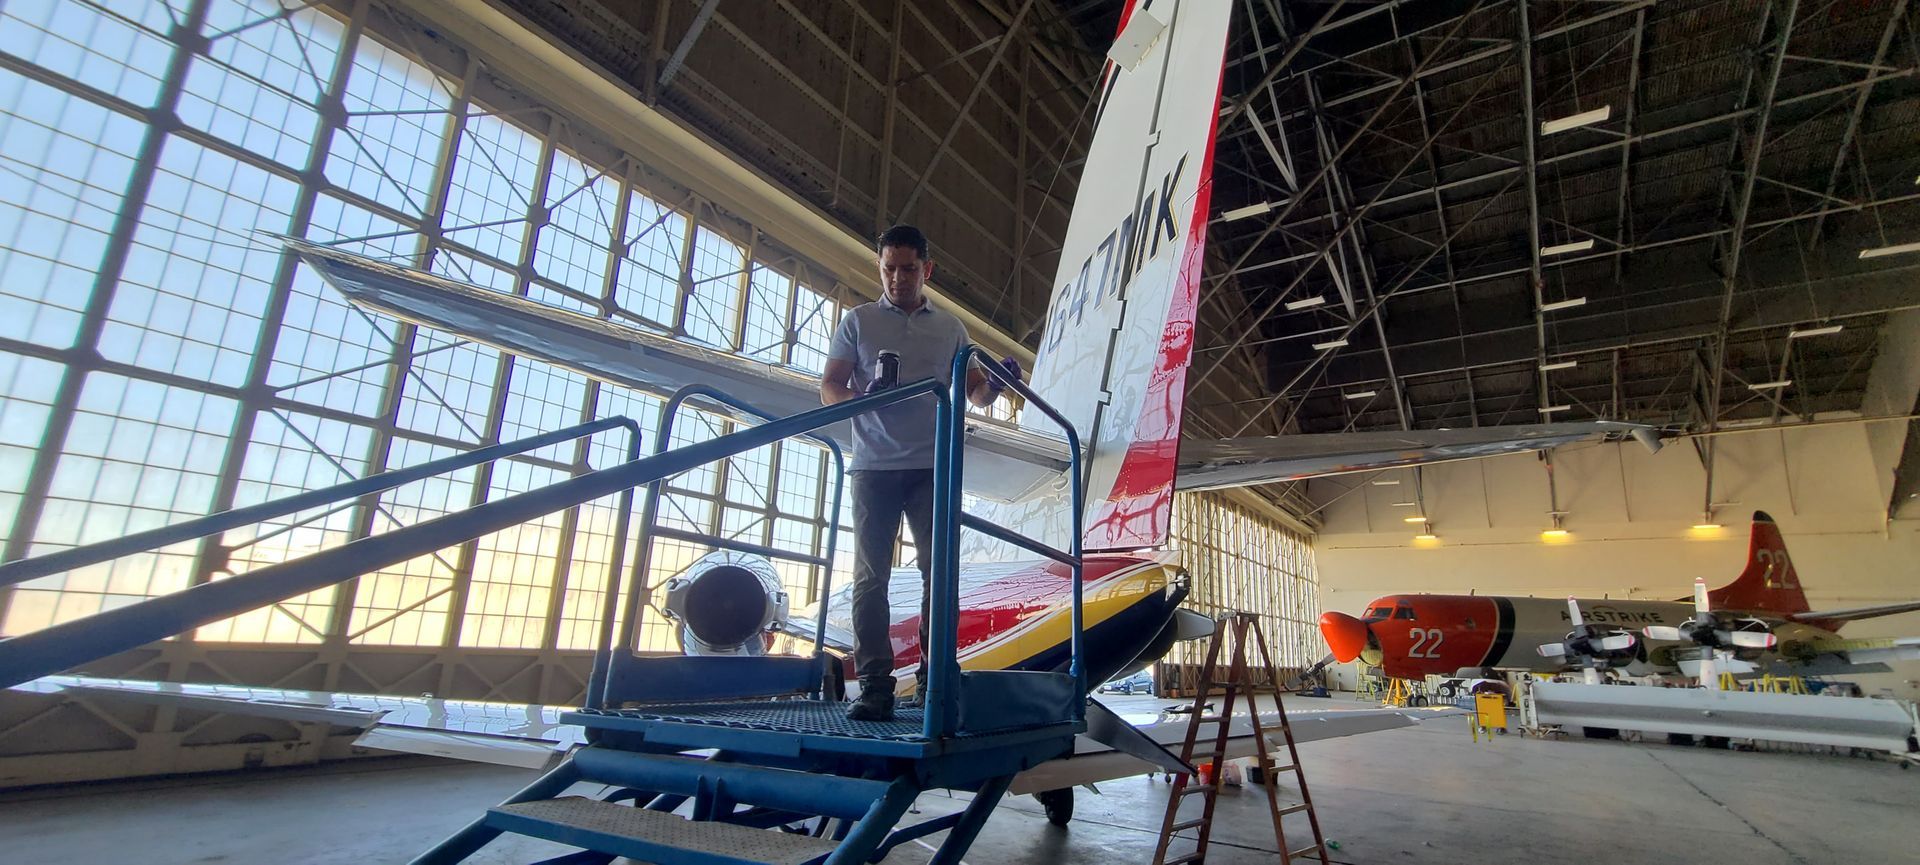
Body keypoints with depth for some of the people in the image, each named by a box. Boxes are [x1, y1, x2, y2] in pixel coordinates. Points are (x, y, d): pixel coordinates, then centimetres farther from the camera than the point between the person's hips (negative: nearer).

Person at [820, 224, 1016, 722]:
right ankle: (874, 688, 3)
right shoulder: (858, 321, 11)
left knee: (939, 573, -4)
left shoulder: (950, 329, 16)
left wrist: (995, 385, -9)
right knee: (870, 576, -2)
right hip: (874, 466, -1)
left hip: (933, 469, 1)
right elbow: (829, 390, 6)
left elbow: (975, 393, 15)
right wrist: (862, 397, -17)